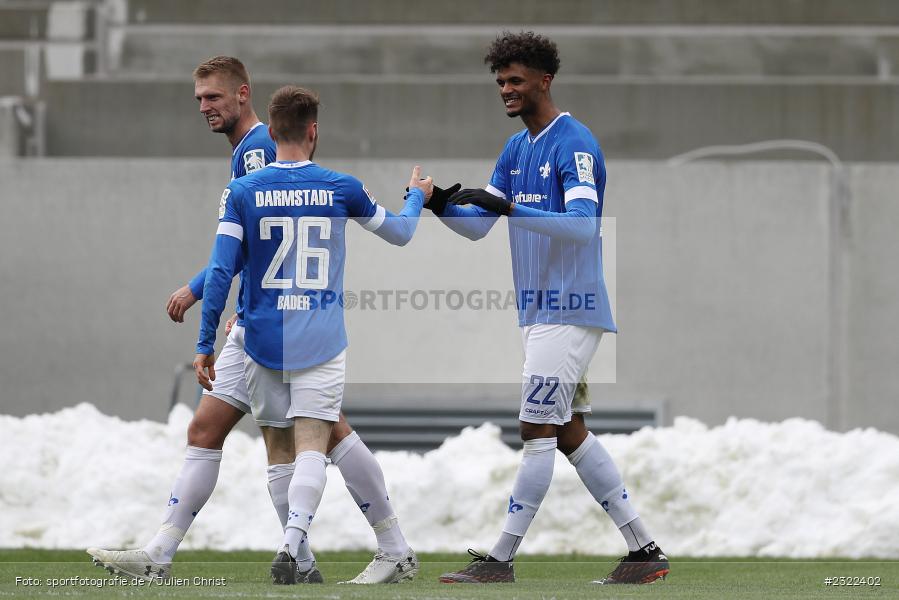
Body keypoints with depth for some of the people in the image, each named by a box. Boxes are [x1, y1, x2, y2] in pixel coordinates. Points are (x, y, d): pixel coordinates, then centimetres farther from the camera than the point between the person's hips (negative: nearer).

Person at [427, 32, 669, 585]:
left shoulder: (575, 145, -13)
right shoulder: (516, 150, 15)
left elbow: (582, 225, -25)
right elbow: (478, 226, 15)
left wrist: (509, 207, -32)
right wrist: (442, 205, -5)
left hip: (569, 309, -10)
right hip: (537, 310, 10)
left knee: (539, 431, -9)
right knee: (570, 432, 10)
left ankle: (501, 560, -9)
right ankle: (644, 550, 14)